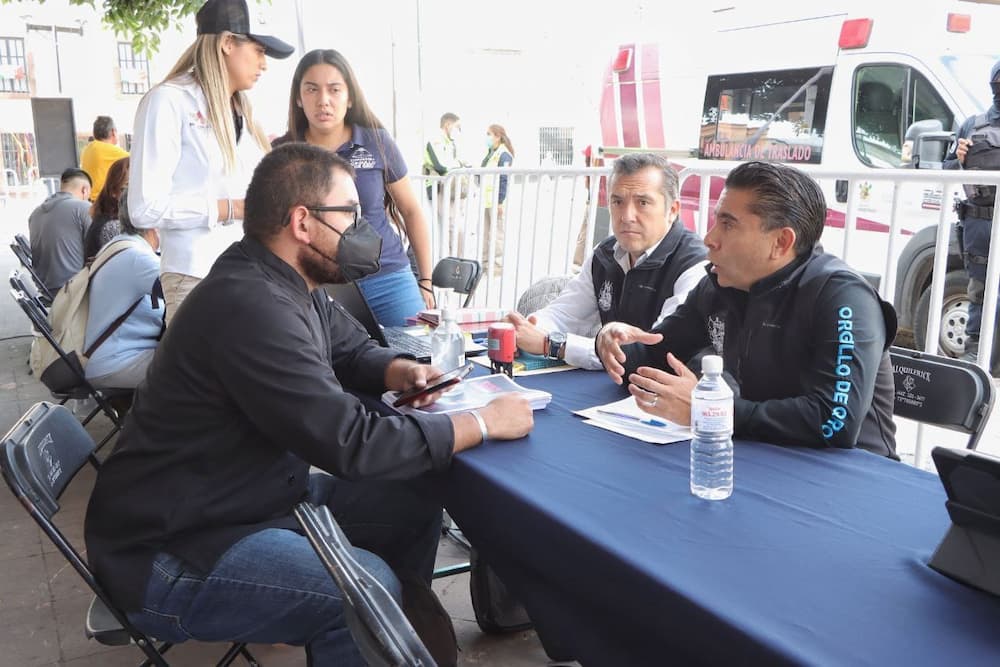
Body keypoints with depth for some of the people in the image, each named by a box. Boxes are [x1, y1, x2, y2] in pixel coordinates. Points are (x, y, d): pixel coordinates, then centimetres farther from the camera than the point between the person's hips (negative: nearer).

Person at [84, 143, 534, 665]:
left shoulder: (289, 285, 3)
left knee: (414, 500, 5)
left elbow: (353, 351, 18)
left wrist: (402, 372, -6)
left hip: (257, 496, 10)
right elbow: (350, 442, -30)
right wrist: (482, 423, -20)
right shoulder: (251, 305, -28)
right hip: (172, 553, -10)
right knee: (370, 589, -27)